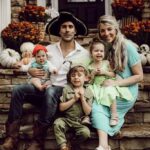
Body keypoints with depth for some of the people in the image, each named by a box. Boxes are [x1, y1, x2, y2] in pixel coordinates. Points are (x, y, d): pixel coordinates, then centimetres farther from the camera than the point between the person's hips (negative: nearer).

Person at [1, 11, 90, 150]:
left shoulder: (84, 53, 5)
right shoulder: (49, 49, 12)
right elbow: (34, 67, 14)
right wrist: (30, 70, -10)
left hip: (65, 92, -3)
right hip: (44, 88, 3)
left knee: (50, 93, -37)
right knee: (18, 90, -23)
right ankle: (12, 137, -24)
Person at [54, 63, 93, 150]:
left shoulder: (88, 92, 2)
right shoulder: (67, 89, 2)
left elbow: (87, 112, -4)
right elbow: (61, 108, -4)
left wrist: (82, 98, -13)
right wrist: (74, 99, -13)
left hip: (80, 122, 0)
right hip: (66, 119, 0)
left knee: (86, 132, -27)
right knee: (57, 123, -30)